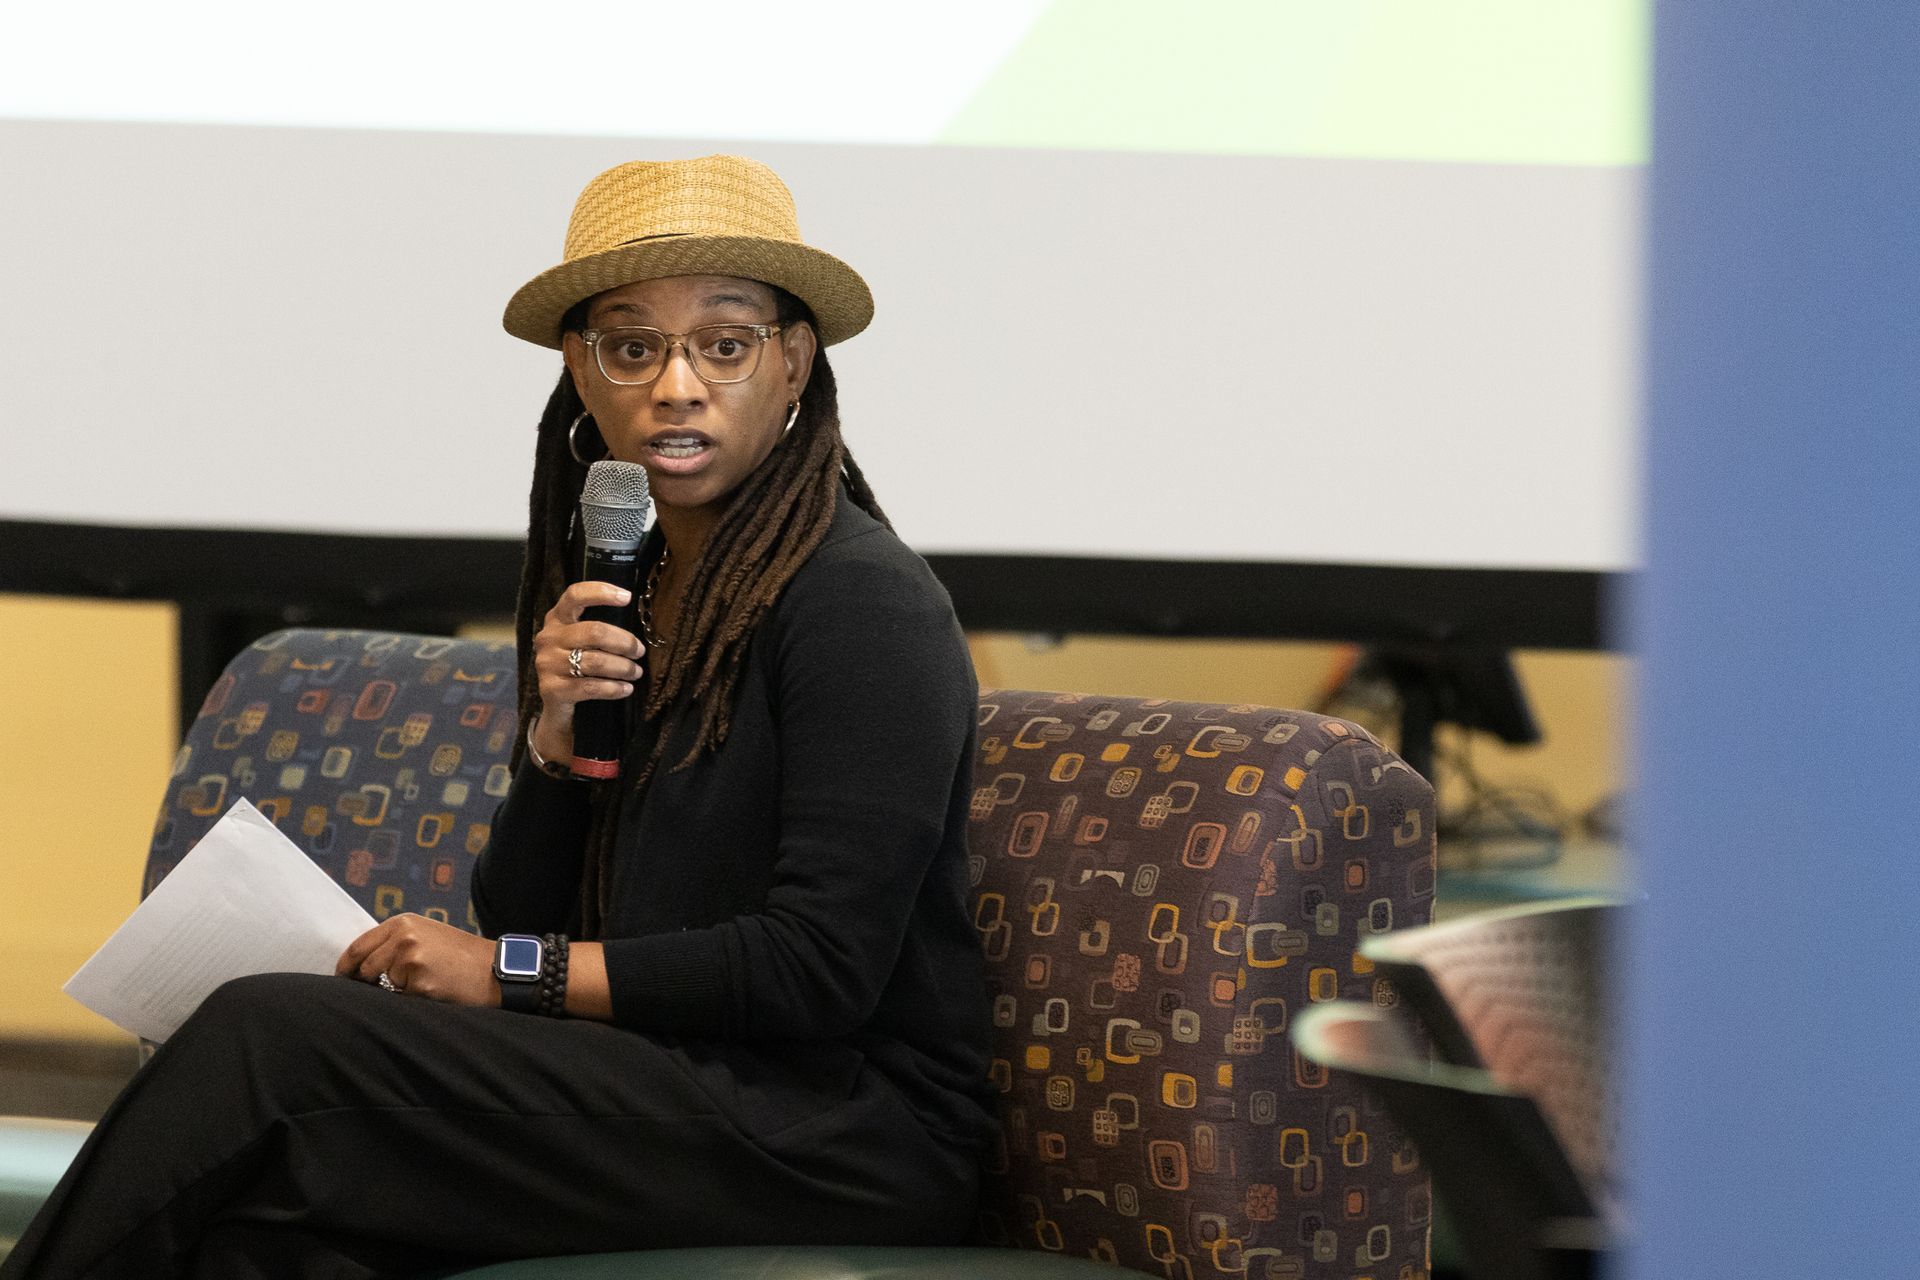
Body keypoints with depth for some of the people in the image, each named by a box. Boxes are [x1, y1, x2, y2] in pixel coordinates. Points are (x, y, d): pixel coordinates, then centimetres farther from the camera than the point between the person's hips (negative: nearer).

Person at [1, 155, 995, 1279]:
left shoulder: (865, 603, -10)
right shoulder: (618, 584, 14)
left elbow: (823, 967, -16)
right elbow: (521, 913, 14)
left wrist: (513, 973, -10)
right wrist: (555, 742, -6)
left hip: (850, 1126, -6)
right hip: (672, 1083, 6)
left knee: (273, 1042, -21)